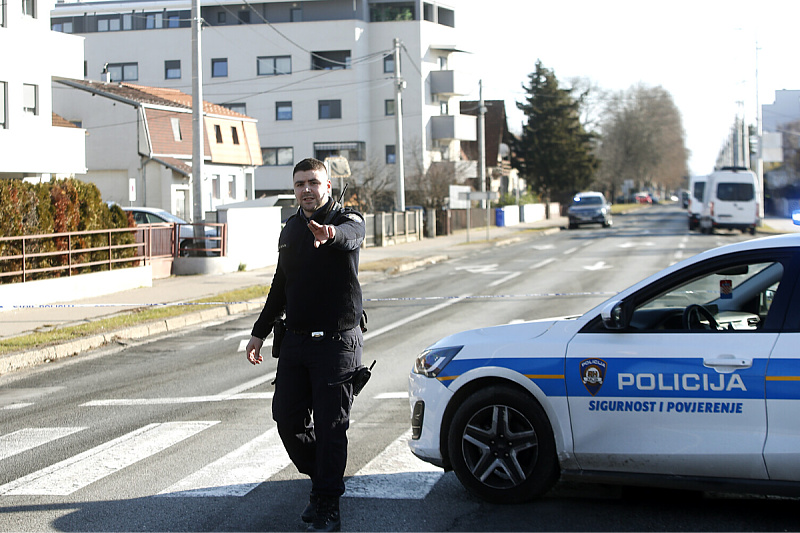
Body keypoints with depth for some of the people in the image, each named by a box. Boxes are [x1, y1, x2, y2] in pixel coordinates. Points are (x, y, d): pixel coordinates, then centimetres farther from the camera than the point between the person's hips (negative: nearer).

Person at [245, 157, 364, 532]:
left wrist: (330, 234, -58)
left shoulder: (347, 220, -7)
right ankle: (320, 477, 28)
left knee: (330, 425, -4)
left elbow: (350, 234, -34)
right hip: (295, 340, 6)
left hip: (336, 342, -6)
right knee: (287, 417, 6)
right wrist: (260, 331, 23)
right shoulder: (290, 229, 13)